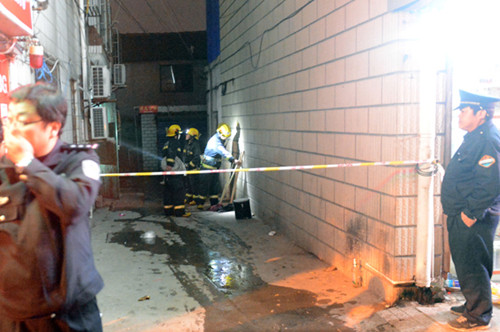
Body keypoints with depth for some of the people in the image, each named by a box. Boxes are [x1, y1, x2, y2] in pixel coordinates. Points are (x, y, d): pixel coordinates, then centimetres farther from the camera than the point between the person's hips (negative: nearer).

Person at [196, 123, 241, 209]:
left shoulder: (219, 140, 6)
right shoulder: (215, 141, -25)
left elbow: (223, 151, 15)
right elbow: (223, 152, -38)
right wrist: (233, 160, -47)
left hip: (215, 167, 9)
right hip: (207, 167, -9)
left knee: (215, 186, 10)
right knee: (205, 186, -1)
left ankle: (214, 203, 15)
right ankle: (200, 204, 9)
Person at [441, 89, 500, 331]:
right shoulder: (475, 137, 13)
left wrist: (471, 212, -22)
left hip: (473, 220, -10)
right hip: (461, 215, 10)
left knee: (472, 267, 0)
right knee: (465, 264, 20)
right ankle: (472, 305, 35)